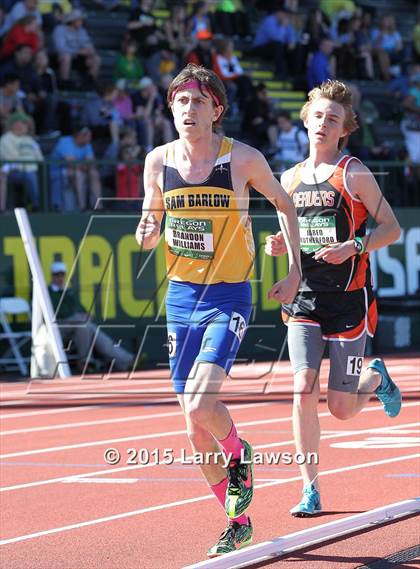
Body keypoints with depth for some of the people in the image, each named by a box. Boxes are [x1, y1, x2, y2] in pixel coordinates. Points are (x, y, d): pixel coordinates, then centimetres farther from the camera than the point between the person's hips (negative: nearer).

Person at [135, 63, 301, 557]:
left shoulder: (244, 159, -9)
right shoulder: (158, 161, 0)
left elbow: (284, 204, 8)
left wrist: (294, 270, 3)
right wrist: (146, 235, -11)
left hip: (229, 298, -4)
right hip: (181, 296, 4)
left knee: (200, 404, -23)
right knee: (195, 430, 5)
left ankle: (239, 457, 11)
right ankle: (237, 522, 22)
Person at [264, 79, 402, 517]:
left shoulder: (354, 174, -4)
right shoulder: (291, 178, 9)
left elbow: (391, 228, -3)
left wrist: (353, 247, -19)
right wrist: (279, 245, 0)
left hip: (348, 301, -3)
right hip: (304, 300, 3)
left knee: (341, 409, -1)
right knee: (303, 390, -15)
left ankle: (375, 378, 35)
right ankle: (310, 491, -6)